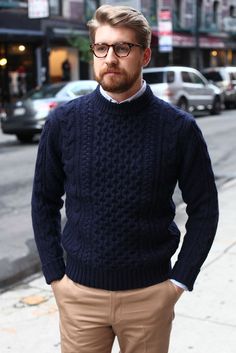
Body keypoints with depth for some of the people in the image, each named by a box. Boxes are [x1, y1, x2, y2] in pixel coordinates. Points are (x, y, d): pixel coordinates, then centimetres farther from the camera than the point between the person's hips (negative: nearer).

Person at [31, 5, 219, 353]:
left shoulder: (179, 128, -8)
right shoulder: (63, 122, -4)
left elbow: (204, 207, 0)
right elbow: (45, 200, 5)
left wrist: (180, 279, -3)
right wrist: (55, 274, 1)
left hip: (150, 295, 0)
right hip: (79, 291, 1)